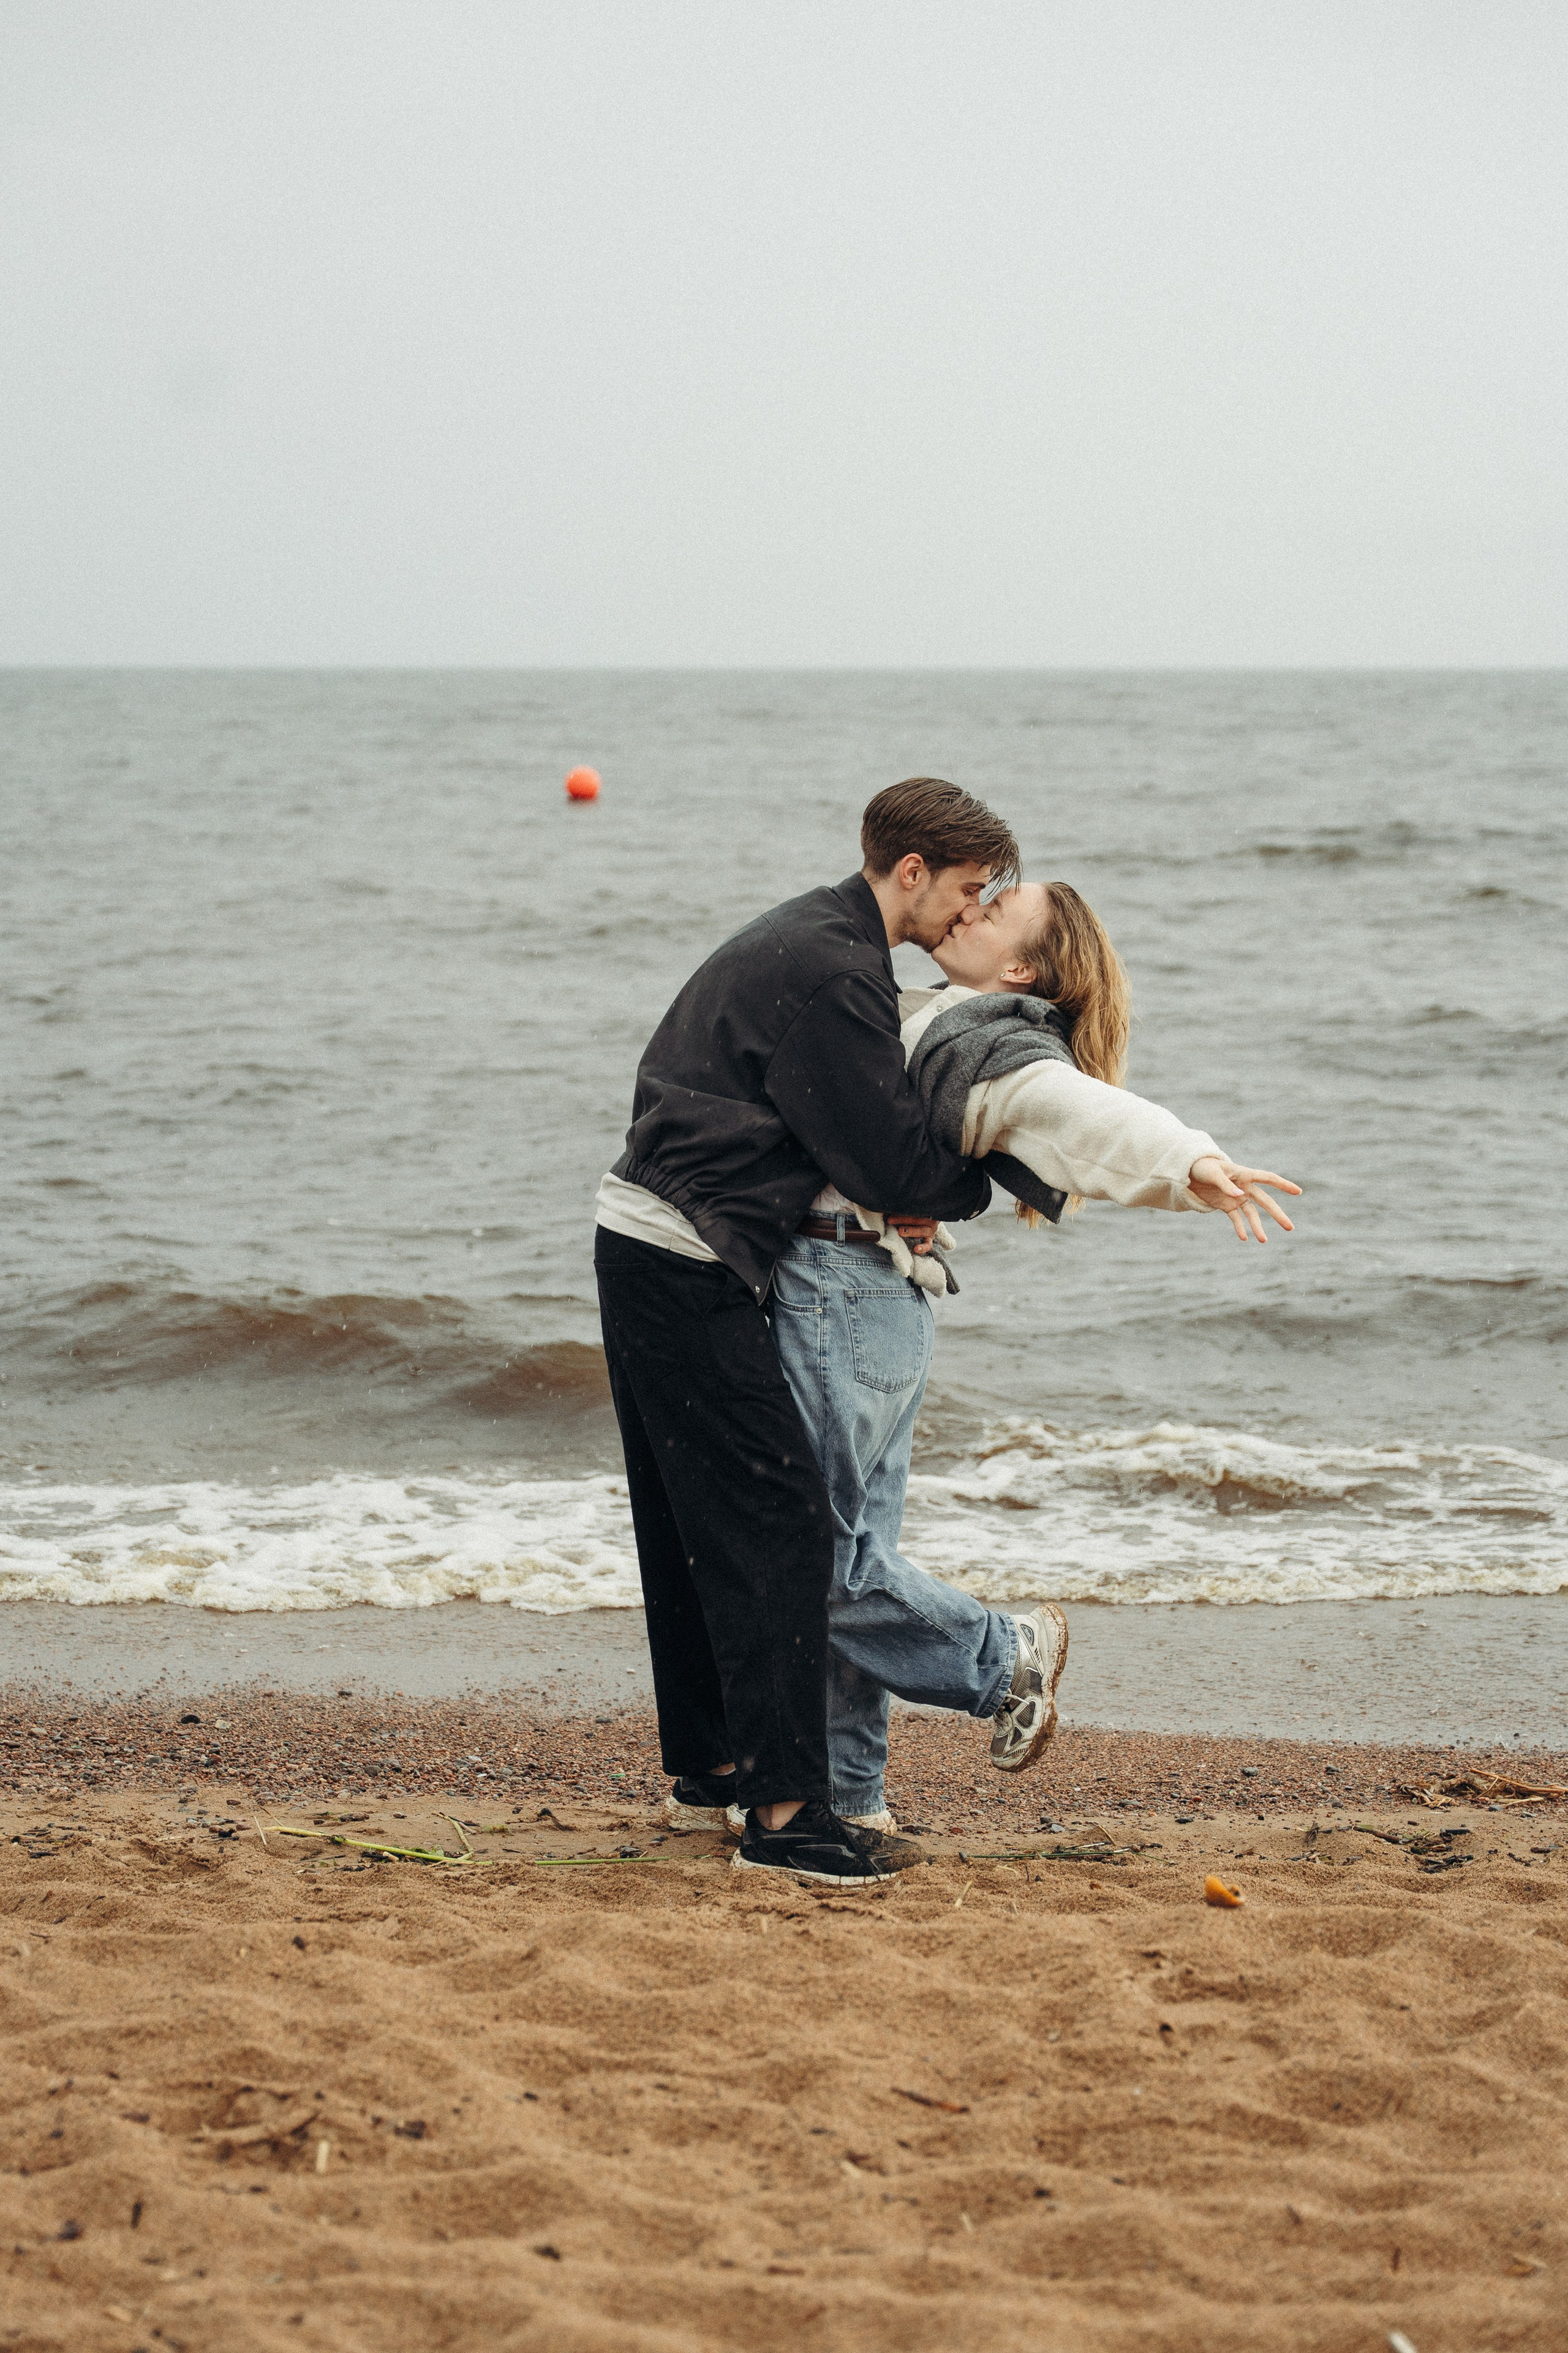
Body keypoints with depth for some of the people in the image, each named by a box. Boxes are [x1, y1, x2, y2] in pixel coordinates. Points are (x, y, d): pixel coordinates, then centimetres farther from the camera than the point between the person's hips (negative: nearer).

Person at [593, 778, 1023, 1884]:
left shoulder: (804, 935, 16)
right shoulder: (834, 974, -17)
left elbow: (846, 1127, 23)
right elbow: (898, 1163, -16)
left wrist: (896, 1199, 5)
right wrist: (1000, 1186, 2)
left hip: (643, 1245, 11)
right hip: (689, 1268, -11)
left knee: (692, 1519, 19)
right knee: (777, 1515, -10)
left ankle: (710, 1759, 30)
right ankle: (785, 1810, -12)